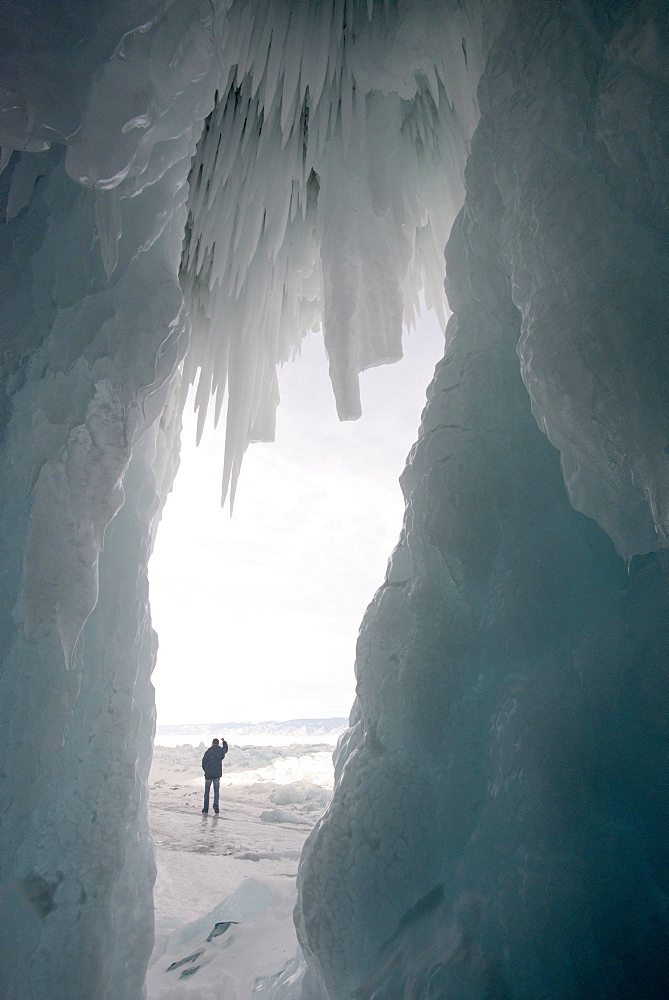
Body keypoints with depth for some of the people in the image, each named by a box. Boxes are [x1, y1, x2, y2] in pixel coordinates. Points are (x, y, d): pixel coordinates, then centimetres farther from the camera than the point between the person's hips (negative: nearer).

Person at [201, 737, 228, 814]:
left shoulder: (208, 751, -5)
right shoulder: (221, 750, 1)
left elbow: (203, 762, -3)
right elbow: (226, 749, 25)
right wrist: (224, 742, 36)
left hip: (208, 774, -1)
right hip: (217, 774, 1)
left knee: (206, 791, 12)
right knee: (216, 791, 10)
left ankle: (206, 808, 13)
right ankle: (216, 804, -12)